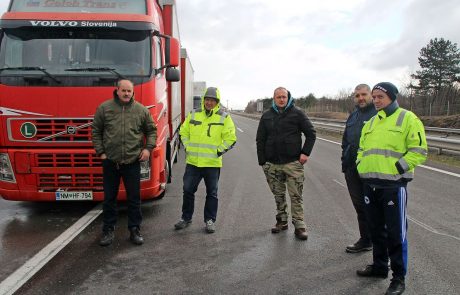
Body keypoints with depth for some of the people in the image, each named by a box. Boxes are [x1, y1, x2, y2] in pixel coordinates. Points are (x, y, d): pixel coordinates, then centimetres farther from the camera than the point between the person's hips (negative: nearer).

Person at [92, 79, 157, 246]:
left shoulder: (141, 110, 4)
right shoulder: (104, 108, 2)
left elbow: (151, 130, 12)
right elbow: (96, 131, 7)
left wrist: (148, 148, -2)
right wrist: (100, 151, 0)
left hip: (132, 162, 0)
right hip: (110, 162, 0)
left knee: (134, 198, 6)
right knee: (109, 198, 9)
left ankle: (135, 230, 19)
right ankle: (108, 230, 23)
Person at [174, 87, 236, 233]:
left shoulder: (224, 117, -2)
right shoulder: (193, 114, 6)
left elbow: (230, 138, -3)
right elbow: (183, 132, 15)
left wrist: (219, 151, -8)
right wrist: (188, 148, 5)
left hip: (212, 163, -2)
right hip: (193, 162, 3)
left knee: (212, 193, 8)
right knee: (188, 190, 9)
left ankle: (210, 220, 21)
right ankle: (186, 218, 25)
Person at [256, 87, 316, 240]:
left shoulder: (297, 113, 0)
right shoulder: (267, 116, 9)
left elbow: (311, 134, 3)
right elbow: (260, 140, 11)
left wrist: (305, 152, -7)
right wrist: (262, 161, 4)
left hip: (293, 163, -3)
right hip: (273, 164, 3)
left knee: (296, 196, -2)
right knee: (279, 195, 13)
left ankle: (299, 226, 5)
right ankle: (282, 221, 27)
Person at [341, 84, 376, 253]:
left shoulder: (379, 114, -6)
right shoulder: (353, 116, 17)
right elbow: (345, 141, 23)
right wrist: (345, 162, 17)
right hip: (353, 169, 7)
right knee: (360, 205, 13)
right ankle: (365, 240, 25)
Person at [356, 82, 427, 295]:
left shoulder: (408, 119, -4)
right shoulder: (371, 123, 16)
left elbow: (418, 151, -10)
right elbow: (362, 148, 23)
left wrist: (397, 169, -15)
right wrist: (361, 166, 7)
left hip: (393, 185, -6)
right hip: (370, 184, 7)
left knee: (396, 232, 1)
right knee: (376, 229, 17)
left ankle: (399, 278, 13)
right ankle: (379, 266, 33)